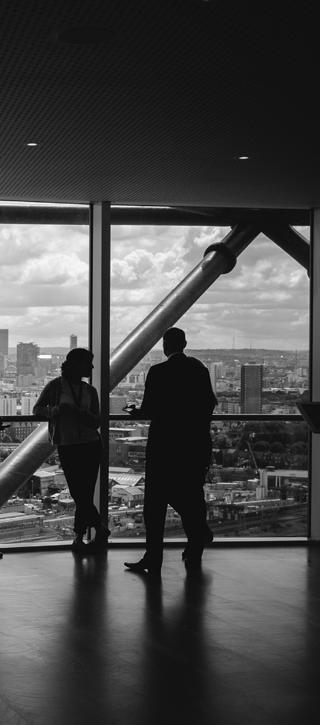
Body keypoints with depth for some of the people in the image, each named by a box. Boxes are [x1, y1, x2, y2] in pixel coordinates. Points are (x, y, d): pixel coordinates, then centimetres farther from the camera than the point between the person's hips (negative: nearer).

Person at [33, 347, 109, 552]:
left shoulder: (90, 391, 10)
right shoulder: (56, 386, 1)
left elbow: (97, 422, 3)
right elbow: (37, 409, 3)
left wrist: (76, 411, -16)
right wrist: (54, 410, -18)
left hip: (91, 445, 2)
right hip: (67, 446, -2)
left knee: (84, 494, -2)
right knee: (79, 493, -5)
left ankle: (79, 537, 9)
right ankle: (100, 529, 10)